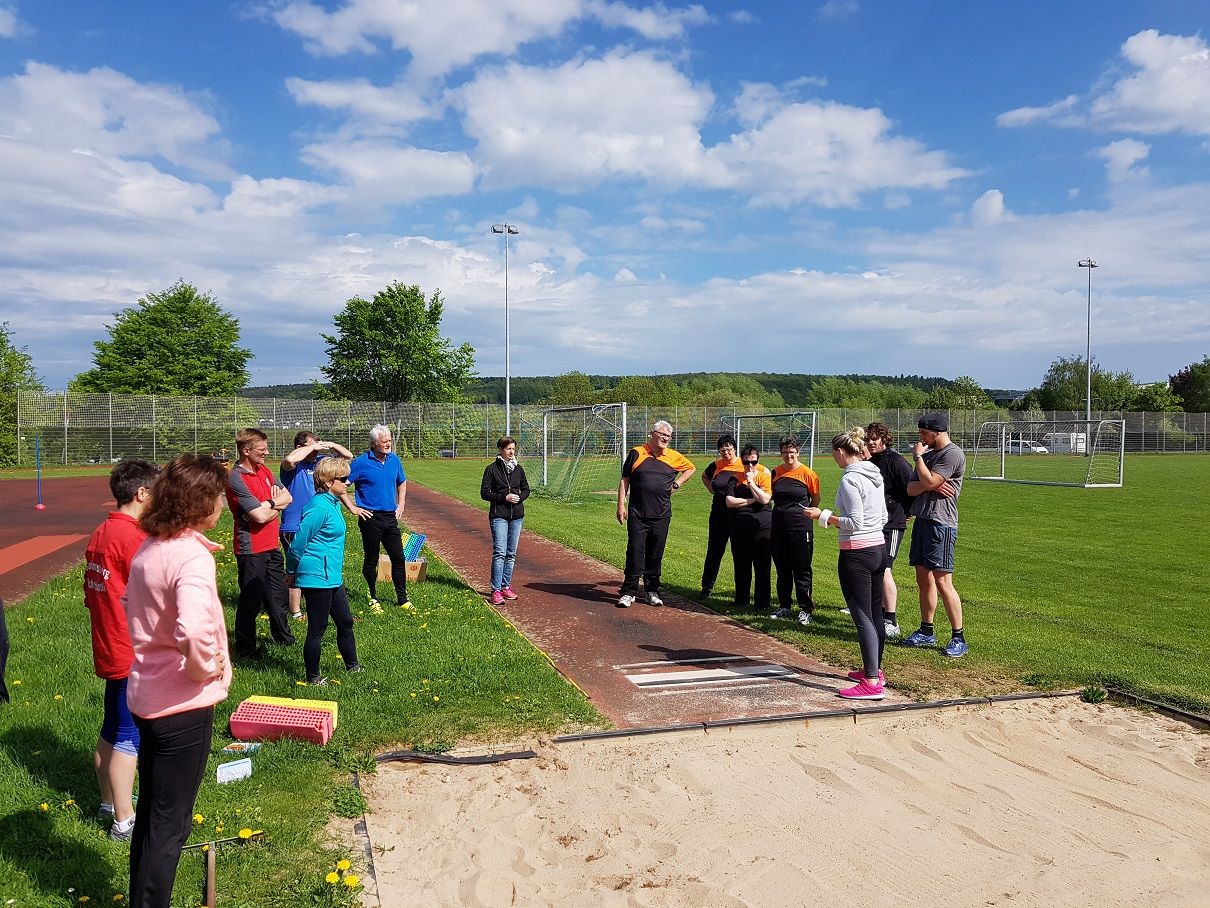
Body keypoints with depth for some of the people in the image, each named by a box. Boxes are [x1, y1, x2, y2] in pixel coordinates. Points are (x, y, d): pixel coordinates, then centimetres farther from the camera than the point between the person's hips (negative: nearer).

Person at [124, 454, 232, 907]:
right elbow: (193, 630, -39)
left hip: (145, 696, 9)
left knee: (150, 813, 23)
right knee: (169, 825, 7)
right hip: (183, 704, -9)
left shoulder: (147, 549, 3)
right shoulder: (192, 555, -24)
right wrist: (205, 668, -21)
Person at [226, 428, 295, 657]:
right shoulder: (236, 479, -18)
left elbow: (287, 498, 6)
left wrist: (268, 505, -11)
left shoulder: (264, 471, 8)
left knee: (277, 595, 21)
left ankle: (283, 636, 38)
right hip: (251, 550, -8)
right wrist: (274, 502, -4)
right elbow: (260, 516, -23)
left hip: (271, 546, 8)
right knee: (251, 599, 4)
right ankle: (245, 646, 19)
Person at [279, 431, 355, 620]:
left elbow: (348, 456, 13)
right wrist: (311, 447, -24)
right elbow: (289, 459, -37)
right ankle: (295, 612, 12)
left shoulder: (320, 462, 7)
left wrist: (331, 445, -5)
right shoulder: (293, 466, -12)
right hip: (293, 529, -7)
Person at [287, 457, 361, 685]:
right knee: (317, 629, 4)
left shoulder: (333, 503, 9)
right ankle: (313, 678, 18)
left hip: (333, 577, 10)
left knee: (345, 622, 19)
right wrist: (292, 572, -4)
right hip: (317, 579, -10)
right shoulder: (319, 507, -21)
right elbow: (298, 544, -18)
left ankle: (352, 665, 35)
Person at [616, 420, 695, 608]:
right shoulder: (637, 453, 1)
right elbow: (624, 481, 4)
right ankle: (629, 592, 4)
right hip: (637, 515, -2)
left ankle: (652, 591, 20)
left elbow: (691, 468, 26)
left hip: (662, 515, 2)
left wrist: (677, 483, 12)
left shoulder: (674, 457, 7)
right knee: (635, 553, -3)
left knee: (655, 555, 9)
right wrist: (621, 505, -3)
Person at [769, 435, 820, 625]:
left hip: (800, 528, -5)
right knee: (782, 570, 13)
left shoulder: (807, 473, -7)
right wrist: (783, 512, 10)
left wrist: (804, 514, 2)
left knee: (801, 571, 0)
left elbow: (816, 499, 4)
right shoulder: (776, 472, 6)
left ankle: (806, 610, 8)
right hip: (779, 527, 5)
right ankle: (784, 607, 24)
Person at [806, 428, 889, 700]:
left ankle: (872, 682, -6)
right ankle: (874, 670, 28)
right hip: (879, 549, 9)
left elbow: (855, 523, -18)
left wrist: (823, 516, -10)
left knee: (862, 617, -7)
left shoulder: (850, 479, -15)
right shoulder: (875, 476, 11)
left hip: (856, 554, -9)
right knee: (875, 614, 16)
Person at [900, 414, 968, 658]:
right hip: (922, 520, 9)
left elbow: (928, 482, -18)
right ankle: (926, 632, 22)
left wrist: (918, 456, -4)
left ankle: (959, 639, -4)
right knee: (924, 579, 12)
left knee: (942, 582, -11)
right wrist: (933, 486, -10)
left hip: (941, 524, -9)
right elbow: (911, 489, 10)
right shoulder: (928, 454, 19)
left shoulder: (953, 454, -9)